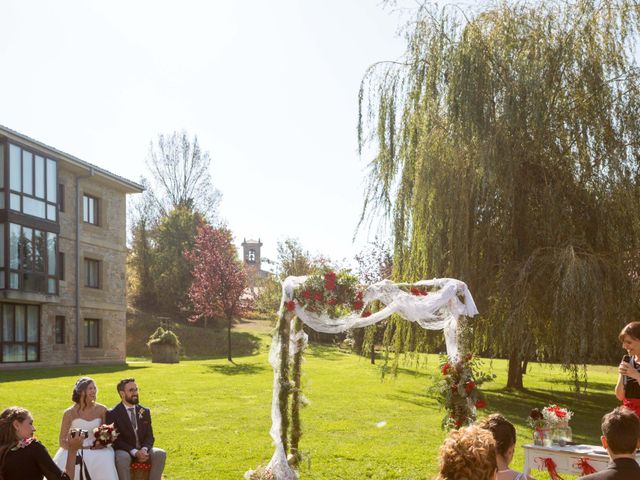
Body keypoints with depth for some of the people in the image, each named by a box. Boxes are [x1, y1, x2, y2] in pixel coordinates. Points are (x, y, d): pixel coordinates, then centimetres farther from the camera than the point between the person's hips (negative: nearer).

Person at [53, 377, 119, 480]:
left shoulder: (101, 410, 2)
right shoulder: (70, 413, -3)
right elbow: (62, 442, -1)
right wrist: (80, 448, -15)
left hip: (97, 451, 1)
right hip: (74, 452, -1)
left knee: (105, 460, -29)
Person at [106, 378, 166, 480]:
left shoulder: (145, 412, 10)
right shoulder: (113, 414, -5)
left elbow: (149, 436, 8)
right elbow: (116, 440, -11)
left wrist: (144, 449, -16)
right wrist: (135, 452, -23)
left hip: (142, 450, 4)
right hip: (123, 451, -4)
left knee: (160, 453, -24)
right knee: (122, 458, -38)